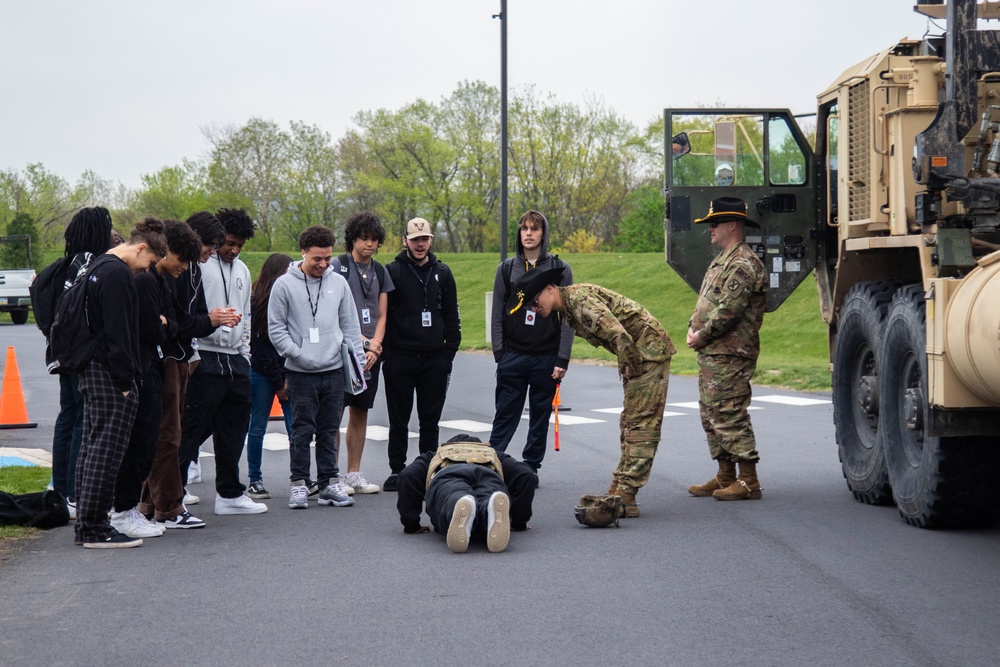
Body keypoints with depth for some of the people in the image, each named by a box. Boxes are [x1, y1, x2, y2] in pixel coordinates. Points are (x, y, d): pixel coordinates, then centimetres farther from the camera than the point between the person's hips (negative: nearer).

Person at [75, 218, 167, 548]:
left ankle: (86, 525, 17)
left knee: (91, 445, 12)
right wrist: (125, 380, -18)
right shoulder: (117, 274, -15)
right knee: (107, 449, -8)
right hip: (110, 376, -11)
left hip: (89, 371, 11)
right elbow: (117, 332, -19)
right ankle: (95, 529, -7)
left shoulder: (97, 267, 17)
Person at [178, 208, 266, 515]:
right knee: (192, 429, -9)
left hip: (235, 360, 8)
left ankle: (230, 494, 22)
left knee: (234, 427, 12)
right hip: (206, 359, -8)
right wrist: (202, 338, -19)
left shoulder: (242, 271, 18)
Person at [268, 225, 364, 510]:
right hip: (301, 372, -3)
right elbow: (276, 328, -3)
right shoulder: (285, 285, -3)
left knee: (329, 430, 9)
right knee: (302, 430, -2)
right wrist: (297, 354, -13)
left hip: (334, 369, 3)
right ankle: (299, 483, 6)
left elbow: (350, 325, 14)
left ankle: (330, 482, 15)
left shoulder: (338, 283, 9)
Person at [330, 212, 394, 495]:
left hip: (371, 354, 5)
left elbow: (381, 315, 13)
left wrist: (374, 347, -3)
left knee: (360, 413, 8)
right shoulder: (338, 266, -3)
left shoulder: (380, 272, 15)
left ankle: (354, 474, 14)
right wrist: (363, 341, -10)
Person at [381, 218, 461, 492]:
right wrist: (385, 352, -6)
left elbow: (452, 316, 14)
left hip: (435, 359, 2)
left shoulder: (442, 273, 10)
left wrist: (450, 351, 6)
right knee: (399, 420, 5)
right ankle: (397, 470, 12)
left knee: (430, 420, 6)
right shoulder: (392, 271, 0)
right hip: (400, 358, -2)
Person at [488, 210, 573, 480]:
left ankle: (531, 466, 14)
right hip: (513, 355, 1)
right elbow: (497, 315, 8)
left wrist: (562, 359, -7)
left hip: (546, 358, 0)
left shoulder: (560, 269, 2)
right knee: (505, 416, -1)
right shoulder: (506, 269, 7)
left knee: (540, 416, 6)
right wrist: (499, 354, -2)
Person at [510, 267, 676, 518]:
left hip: (650, 349, -11)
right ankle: (620, 490, 19)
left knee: (641, 423, -11)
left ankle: (625, 495, -15)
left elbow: (619, 335, -29)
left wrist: (630, 367, -16)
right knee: (630, 422, 13)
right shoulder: (568, 311, 12)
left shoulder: (580, 298, -20)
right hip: (638, 356, 11)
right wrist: (627, 369, 10)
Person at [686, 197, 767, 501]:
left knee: (730, 414, -11)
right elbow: (705, 302, 23)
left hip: (729, 355, -11)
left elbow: (729, 309, -22)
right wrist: (693, 328, 6)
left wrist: (703, 335, -13)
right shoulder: (722, 260, 20)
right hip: (711, 353, 11)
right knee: (712, 415, 15)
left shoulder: (743, 264, -14)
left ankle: (748, 481, -8)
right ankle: (725, 477, 22)